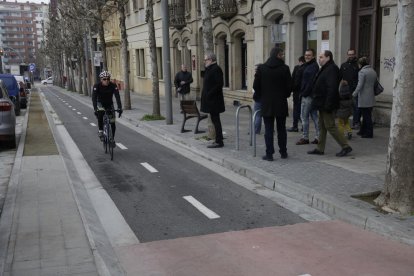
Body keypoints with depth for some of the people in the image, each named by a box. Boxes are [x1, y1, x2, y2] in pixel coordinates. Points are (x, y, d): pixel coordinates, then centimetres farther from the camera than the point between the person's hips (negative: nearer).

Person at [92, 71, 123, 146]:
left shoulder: (113, 86, -21)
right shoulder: (97, 86, -22)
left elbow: (117, 97, -29)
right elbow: (94, 98, -31)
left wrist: (119, 107, -43)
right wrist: (95, 109, -45)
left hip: (109, 104, 1)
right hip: (100, 104, -1)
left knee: (112, 123, -6)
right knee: (100, 114, -35)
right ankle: (100, 130, -17)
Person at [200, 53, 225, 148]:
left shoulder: (216, 69, -15)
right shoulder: (210, 69, 16)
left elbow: (220, 84, -22)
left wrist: (210, 94, -22)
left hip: (213, 100, -10)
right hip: (211, 100, 10)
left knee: (215, 119, -6)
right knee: (215, 120, 13)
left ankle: (219, 142, -1)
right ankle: (219, 140, 19)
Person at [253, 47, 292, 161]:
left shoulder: (261, 68, -2)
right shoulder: (284, 68, -6)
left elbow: (256, 85, -2)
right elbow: (289, 86, -5)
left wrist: (260, 96, 14)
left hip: (266, 104, 0)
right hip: (281, 104, 0)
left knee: (268, 130, 3)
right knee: (281, 129, 11)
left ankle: (269, 154, 1)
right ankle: (283, 152, 18)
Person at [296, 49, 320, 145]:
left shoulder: (313, 66, -13)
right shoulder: (308, 65, 18)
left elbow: (311, 82, -20)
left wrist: (304, 93, -18)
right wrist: (302, 93, 12)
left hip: (308, 96, -10)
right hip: (310, 95, 10)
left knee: (304, 116, -4)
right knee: (314, 116, 10)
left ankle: (305, 138, 2)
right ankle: (318, 137, 15)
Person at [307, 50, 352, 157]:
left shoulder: (332, 69, -17)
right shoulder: (325, 69, 16)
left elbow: (332, 88, -25)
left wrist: (328, 105, -27)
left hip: (326, 105, -11)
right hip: (322, 104, 11)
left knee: (330, 126, -7)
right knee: (322, 126, 13)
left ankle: (345, 146, 1)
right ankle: (320, 149, 20)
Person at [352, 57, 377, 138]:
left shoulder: (362, 72, -13)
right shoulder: (373, 71, 12)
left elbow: (360, 85, -17)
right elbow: (375, 83, 15)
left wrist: (354, 94, -8)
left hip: (364, 98, -8)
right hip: (371, 98, 8)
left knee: (366, 116, -2)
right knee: (367, 115, 14)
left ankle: (369, 133, 3)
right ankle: (363, 131, 23)